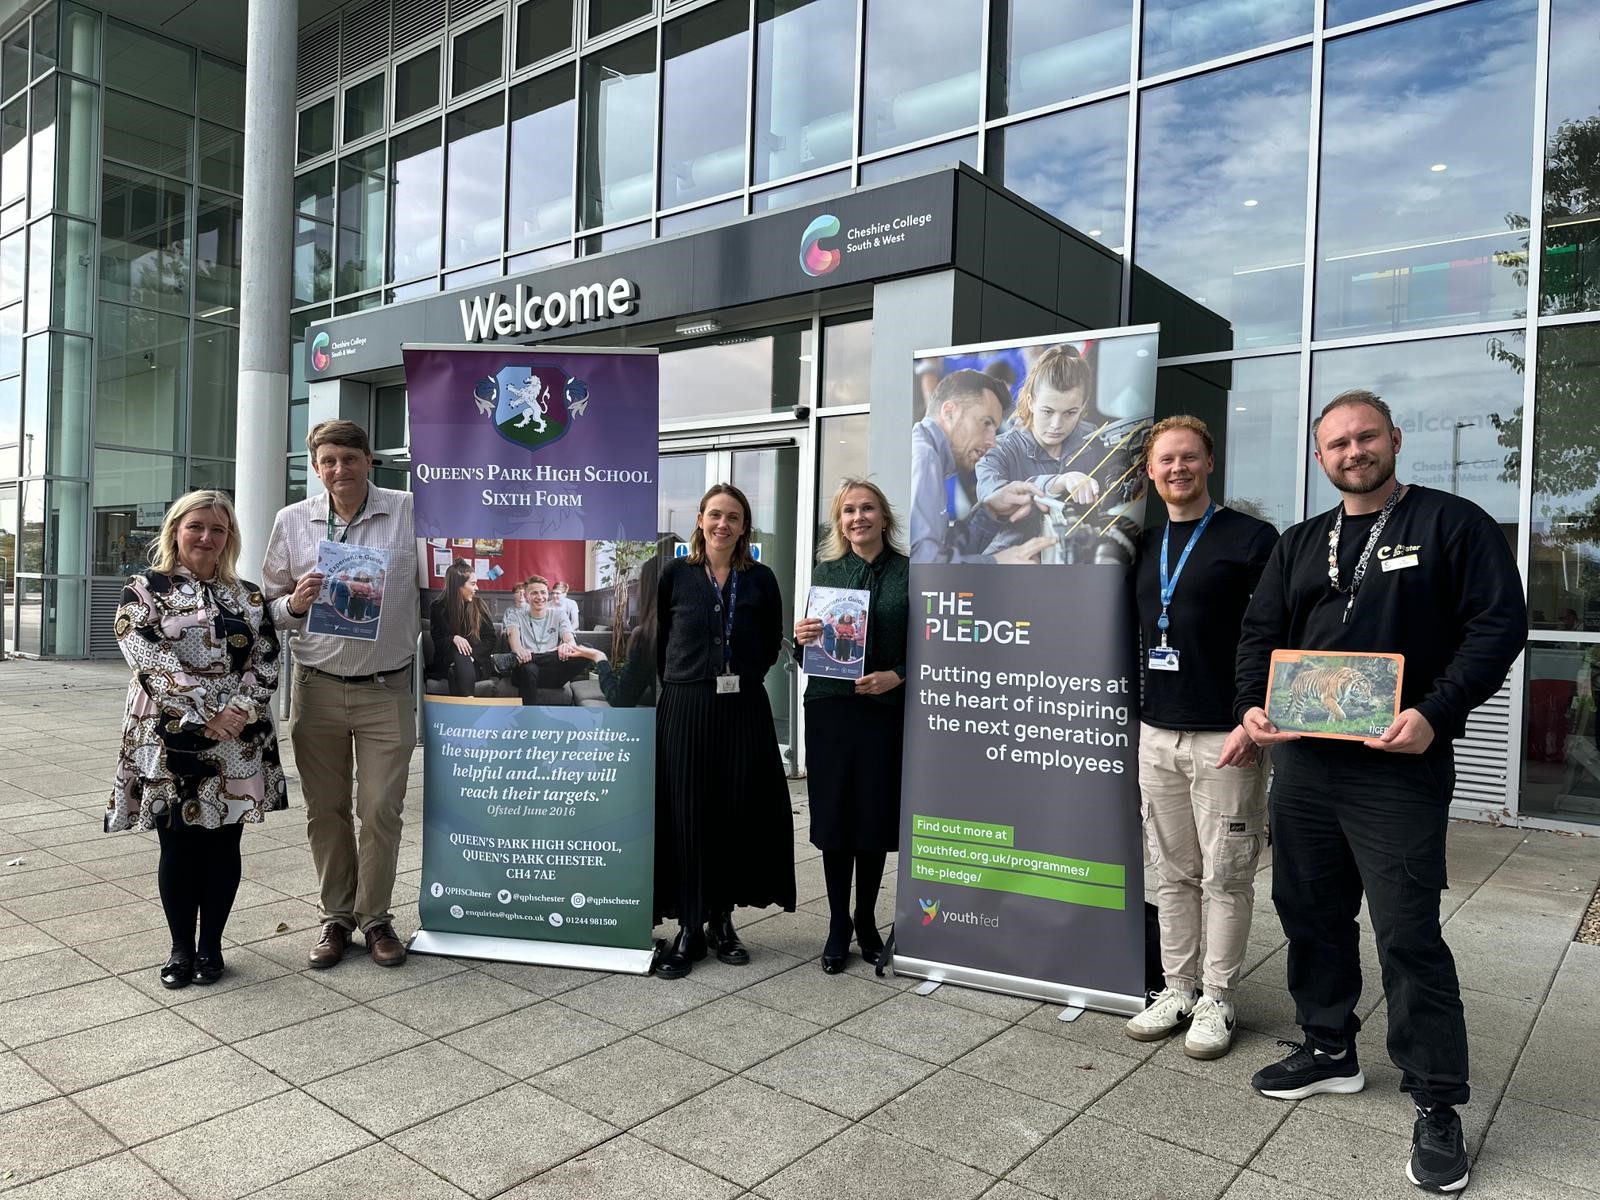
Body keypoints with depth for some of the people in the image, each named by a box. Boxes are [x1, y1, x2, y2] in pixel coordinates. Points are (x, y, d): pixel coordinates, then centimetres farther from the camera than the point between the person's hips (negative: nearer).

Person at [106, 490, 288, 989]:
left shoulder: (250, 596, 11)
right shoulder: (144, 590, 2)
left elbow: (266, 660, 4)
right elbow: (148, 658, -10)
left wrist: (240, 710, -13)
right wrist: (203, 714, -18)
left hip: (238, 740, 2)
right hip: (171, 737, -2)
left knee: (223, 844, 7)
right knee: (178, 845, 5)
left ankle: (211, 946, 21)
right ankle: (181, 948, 20)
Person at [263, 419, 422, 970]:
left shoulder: (410, 513, -2)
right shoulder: (292, 521, 5)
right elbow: (270, 605, 12)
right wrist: (295, 603, -9)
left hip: (387, 690, -2)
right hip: (318, 687, 2)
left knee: (381, 809, 1)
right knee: (326, 809, 10)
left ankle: (375, 917, 19)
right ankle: (337, 915, 26)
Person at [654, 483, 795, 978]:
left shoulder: (761, 579, 5)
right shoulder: (675, 574, 1)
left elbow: (772, 643, 14)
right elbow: (659, 639, 6)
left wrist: (744, 675, 7)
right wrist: (684, 680, 5)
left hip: (744, 710, 2)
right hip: (685, 709, -1)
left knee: (738, 815, 5)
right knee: (686, 816, 1)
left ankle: (721, 919, 22)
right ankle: (689, 927, 13)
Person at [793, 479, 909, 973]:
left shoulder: (909, 572, 2)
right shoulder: (826, 571, 8)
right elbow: (807, 652, 10)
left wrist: (896, 676, -14)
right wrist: (801, 639, -11)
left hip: (886, 708, -1)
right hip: (831, 707, 1)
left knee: (876, 818, 6)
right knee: (834, 818, 4)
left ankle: (866, 920, 25)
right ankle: (838, 926, 18)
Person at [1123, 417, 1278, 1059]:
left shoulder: (1251, 538, -5)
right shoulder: (1145, 544, 13)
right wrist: (1136, 714, 12)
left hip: (1225, 737, -5)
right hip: (1157, 734, 6)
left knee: (1224, 878, 4)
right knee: (1172, 874, 12)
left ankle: (1216, 1000, 17)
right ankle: (1177, 990, 23)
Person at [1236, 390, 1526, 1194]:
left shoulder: (1452, 524, -1)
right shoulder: (1299, 545, 14)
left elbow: (1498, 623, -8)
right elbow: (1261, 631, 15)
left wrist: (1435, 713, -20)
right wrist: (1253, 704, -3)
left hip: (1400, 767, -5)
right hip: (1302, 763, 6)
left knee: (1407, 932, -3)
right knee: (1310, 911, 14)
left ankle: (1437, 1105, 11)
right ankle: (1329, 1050, 32)